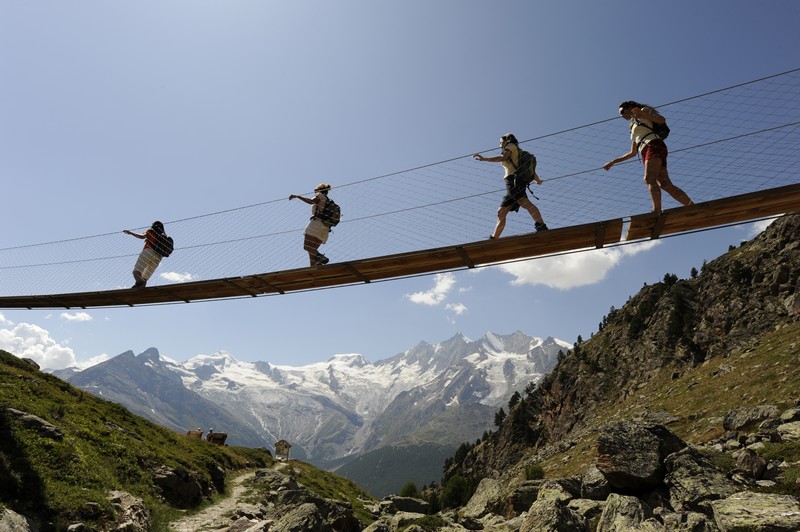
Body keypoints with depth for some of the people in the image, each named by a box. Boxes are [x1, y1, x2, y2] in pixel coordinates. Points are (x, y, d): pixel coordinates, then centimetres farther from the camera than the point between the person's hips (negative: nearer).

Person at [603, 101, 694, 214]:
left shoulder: (644, 110, 16)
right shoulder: (634, 130, 36)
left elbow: (662, 120, -1)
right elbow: (632, 153, 36)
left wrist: (642, 114, -12)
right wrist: (613, 162, 34)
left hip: (654, 146, -7)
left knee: (649, 179, -27)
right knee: (666, 184, -11)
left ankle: (657, 212, -43)